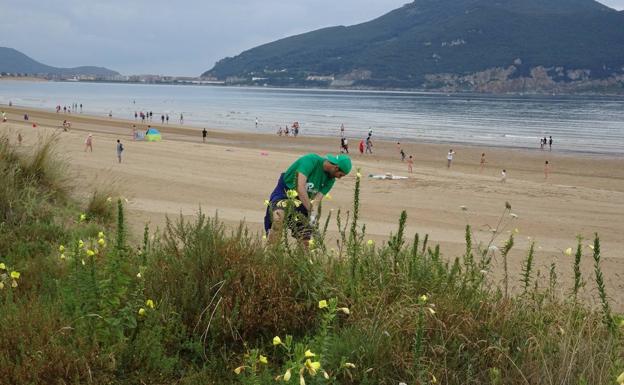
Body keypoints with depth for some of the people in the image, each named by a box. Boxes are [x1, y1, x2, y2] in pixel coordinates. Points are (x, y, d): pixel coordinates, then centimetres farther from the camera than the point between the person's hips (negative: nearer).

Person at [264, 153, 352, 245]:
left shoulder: (330, 179, -1)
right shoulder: (311, 160, -21)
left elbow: (317, 199, -10)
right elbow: (300, 188, -31)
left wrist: (314, 214, -29)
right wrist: (311, 212, -34)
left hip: (302, 204, 6)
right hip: (282, 195, -6)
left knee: (306, 242, -3)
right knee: (279, 217, -36)